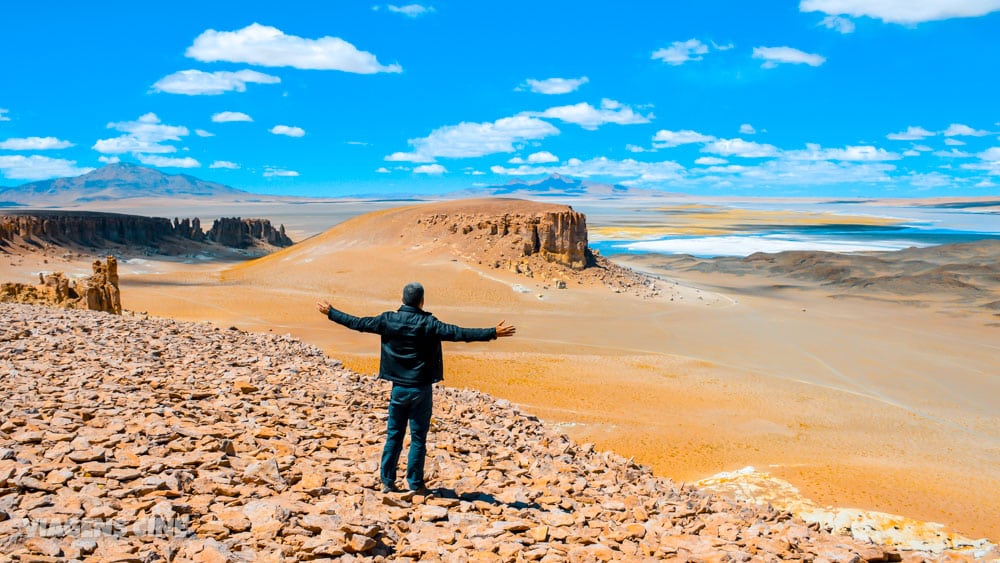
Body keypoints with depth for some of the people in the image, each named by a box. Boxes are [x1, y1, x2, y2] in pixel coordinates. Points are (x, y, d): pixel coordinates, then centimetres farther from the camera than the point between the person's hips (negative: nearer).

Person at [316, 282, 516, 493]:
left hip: (398, 388, 4)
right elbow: (458, 333, -22)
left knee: (393, 436, 14)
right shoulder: (427, 323, -15)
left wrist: (330, 312, 20)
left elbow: (357, 323, 5)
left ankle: (387, 481, 18)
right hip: (421, 389, -3)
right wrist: (493, 333, -22)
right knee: (418, 438, 6)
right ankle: (415, 484, 12)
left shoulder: (388, 320, -4)